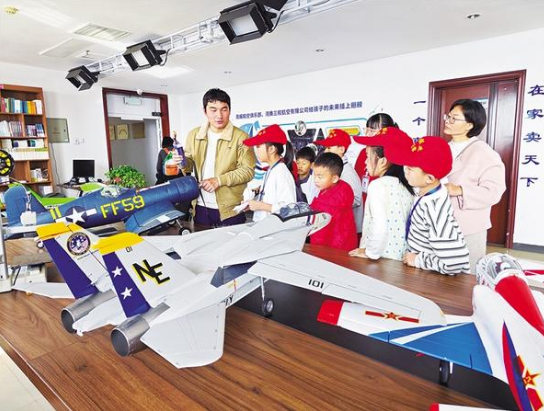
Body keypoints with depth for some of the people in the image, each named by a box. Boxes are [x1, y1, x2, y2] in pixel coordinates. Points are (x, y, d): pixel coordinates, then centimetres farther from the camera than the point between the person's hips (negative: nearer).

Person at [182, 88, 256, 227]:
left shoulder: (241, 137, -8)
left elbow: (248, 170, -11)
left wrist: (219, 180, -20)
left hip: (230, 209, -4)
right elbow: (190, 163, 14)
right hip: (201, 207, 4)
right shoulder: (194, 135, 7)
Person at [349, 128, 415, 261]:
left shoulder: (378, 185, -15)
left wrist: (370, 252, -12)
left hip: (383, 258, -7)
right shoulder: (407, 186, 7)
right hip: (401, 257, 7)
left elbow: (380, 225, -26)